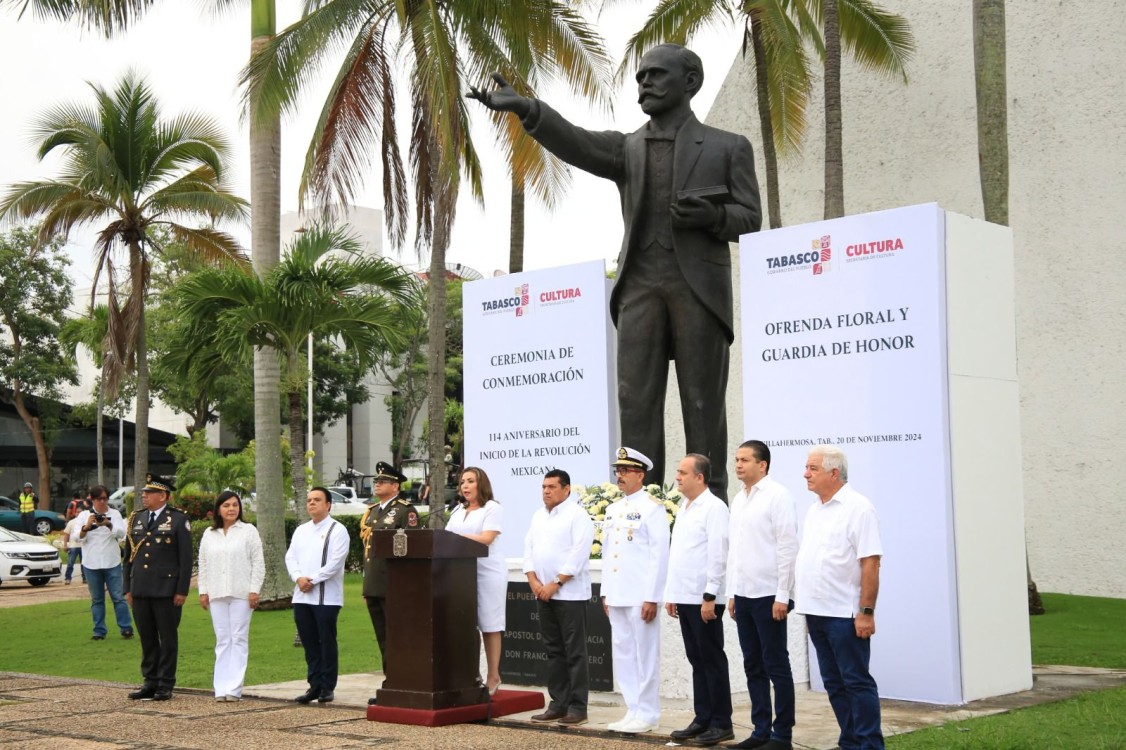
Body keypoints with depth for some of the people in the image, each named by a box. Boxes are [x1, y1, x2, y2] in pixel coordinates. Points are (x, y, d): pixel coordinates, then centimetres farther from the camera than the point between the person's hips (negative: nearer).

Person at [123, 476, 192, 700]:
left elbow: (186, 558, -5)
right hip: (140, 590, 5)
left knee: (168, 639, 2)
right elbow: (128, 556, 17)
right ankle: (150, 682, 17)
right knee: (147, 638, 10)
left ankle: (166, 685, 7)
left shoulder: (178, 519, -3)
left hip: (167, 591, -5)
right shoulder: (136, 519, 12)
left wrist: (182, 590, -10)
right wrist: (128, 588, 12)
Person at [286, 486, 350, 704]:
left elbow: (336, 562, -12)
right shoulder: (301, 530, 16)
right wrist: (298, 578, -7)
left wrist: (312, 580, -14)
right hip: (301, 596, 6)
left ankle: (327, 688, 6)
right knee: (309, 644, 8)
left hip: (326, 597, -6)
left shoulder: (337, 530, -4)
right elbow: (290, 557, 11)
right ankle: (314, 686, 15)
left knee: (327, 643, -1)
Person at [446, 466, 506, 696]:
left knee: (489, 626, -2)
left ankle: (493, 677, 3)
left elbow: (486, 539, -14)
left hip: (488, 573, -6)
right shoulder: (458, 511, 20)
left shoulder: (493, 509, -2)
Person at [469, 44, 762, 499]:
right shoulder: (625, 148, 17)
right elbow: (575, 144, -3)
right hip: (640, 285, 2)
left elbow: (750, 221, 8)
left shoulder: (729, 148, 12)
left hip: (699, 285, -2)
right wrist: (525, 109, -21)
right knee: (636, 401, -5)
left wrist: (714, 215, -15)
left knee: (703, 403, -4)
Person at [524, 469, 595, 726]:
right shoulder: (538, 516, 16)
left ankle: (577, 707, -1)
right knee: (553, 651, 10)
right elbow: (529, 549, 14)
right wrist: (534, 581, -1)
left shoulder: (577, 515, -7)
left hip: (570, 593, -7)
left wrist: (556, 584, -17)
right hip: (544, 594, 7)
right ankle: (558, 704, 16)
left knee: (574, 652, -4)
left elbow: (579, 553, -15)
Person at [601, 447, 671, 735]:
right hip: (616, 596, 7)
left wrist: (652, 597, -15)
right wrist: (605, 592, 13)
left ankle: (648, 714, 6)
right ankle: (633, 711, 17)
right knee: (622, 653, 9)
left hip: (640, 596, -7)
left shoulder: (652, 508, -7)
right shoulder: (612, 510, 15)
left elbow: (660, 555, -11)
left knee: (645, 655, -1)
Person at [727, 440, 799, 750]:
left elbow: (788, 547, -13)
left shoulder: (777, 495, -9)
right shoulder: (738, 499, 13)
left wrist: (782, 596, -15)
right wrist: (732, 592, 14)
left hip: (768, 594, -7)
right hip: (743, 595, 7)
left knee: (776, 666, -1)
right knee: (753, 666, 10)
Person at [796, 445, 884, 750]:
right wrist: (806, 608, 14)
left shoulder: (857, 508, -10)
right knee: (834, 684, 12)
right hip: (817, 612, 8)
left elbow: (870, 564, -15)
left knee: (857, 682, -3)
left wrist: (866, 611, -19)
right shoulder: (814, 511, 14)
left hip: (844, 614, -8)